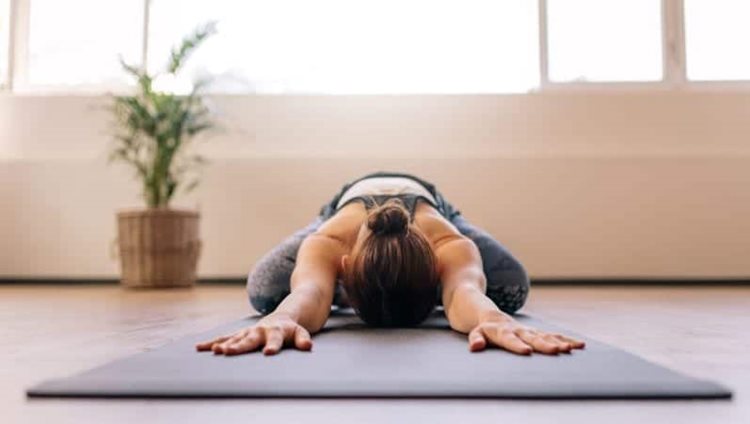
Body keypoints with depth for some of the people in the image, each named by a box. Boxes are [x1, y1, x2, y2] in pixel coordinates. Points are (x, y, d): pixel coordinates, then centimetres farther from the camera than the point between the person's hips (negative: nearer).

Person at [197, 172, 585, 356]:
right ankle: (343, 294, 17)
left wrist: (491, 318, -89)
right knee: (263, 293, -19)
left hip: (429, 202, 1)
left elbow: (466, 286, -66)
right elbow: (310, 287, -65)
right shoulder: (327, 243, -46)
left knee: (512, 291, -17)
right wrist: (284, 318, -88)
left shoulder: (453, 245, -46)